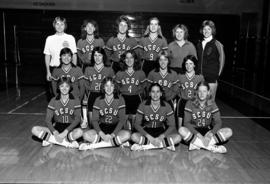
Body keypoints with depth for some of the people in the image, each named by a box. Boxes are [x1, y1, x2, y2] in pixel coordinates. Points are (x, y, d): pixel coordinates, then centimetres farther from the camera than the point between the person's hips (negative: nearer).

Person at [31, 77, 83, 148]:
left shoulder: (75, 101, -2)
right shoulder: (53, 101, 2)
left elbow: (77, 119, -8)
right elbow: (48, 120, -2)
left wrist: (66, 131, -22)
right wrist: (55, 132, -20)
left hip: (70, 130, -2)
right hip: (56, 129, 2)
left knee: (79, 132, -36)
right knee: (35, 129, -20)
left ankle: (50, 140, -19)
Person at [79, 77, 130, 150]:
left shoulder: (120, 99, -2)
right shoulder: (98, 100, 1)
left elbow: (122, 119, -6)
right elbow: (94, 120, -3)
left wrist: (113, 135, -19)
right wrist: (102, 134, -20)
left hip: (116, 129, 0)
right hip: (101, 129, 1)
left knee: (127, 134, -33)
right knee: (86, 135, -26)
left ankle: (93, 145, -27)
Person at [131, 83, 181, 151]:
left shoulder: (166, 106, -7)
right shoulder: (143, 105, -9)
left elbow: (172, 126, -7)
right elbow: (137, 124, -10)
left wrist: (160, 137, -23)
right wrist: (149, 137, -23)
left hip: (161, 133, 1)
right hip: (146, 132, -1)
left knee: (178, 137, -26)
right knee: (134, 136, -31)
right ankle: (166, 143, -26)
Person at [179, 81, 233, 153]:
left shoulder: (212, 104, 0)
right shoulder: (190, 103, -6)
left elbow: (218, 122, -6)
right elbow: (186, 123, -13)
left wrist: (210, 133, -26)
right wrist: (198, 134, -28)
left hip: (207, 131, 3)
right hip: (194, 132, -2)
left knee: (229, 131, -20)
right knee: (182, 130, -35)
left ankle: (196, 144, -28)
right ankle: (211, 147, -30)